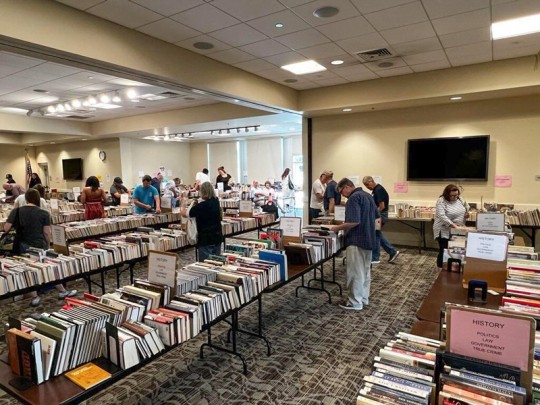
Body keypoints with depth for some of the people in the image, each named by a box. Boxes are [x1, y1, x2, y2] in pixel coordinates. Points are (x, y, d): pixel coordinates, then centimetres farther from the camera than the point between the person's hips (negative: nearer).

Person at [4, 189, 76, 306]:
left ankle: (34, 297, 17)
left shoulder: (16, 211, -2)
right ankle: (62, 291, 24)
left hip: (23, 247, 1)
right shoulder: (44, 213, -7)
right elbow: (47, 232, -5)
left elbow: (6, 229, -2)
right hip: (40, 246, -1)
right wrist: (48, 245, 9)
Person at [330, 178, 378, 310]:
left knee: (355, 272, -1)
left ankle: (355, 302, 7)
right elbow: (376, 216, 21)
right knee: (365, 270, 17)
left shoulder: (354, 198, -18)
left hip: (356, 241, -10)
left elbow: (354, 221, -26)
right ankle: (364, 298, 27)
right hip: (368, 239, 10)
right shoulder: (367, 195, 13)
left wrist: (338, 227, -15)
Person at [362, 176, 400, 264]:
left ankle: (375, 258, 8)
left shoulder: (379, 190, -19)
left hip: (380, 215, -10)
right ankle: (393, 252, 22)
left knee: (375, 236, -2)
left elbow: (382, 206, -23)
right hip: (378, 215, 10)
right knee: (378, 235, 15)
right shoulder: (375, 190, 12)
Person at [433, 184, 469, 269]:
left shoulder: (459, 199, 4)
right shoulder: (441, 201, -17)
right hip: (444, 231, -6)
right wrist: (453, 225, -33)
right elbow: (442, 216, -27)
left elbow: (466, 207, 23)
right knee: (444, 251, -3)